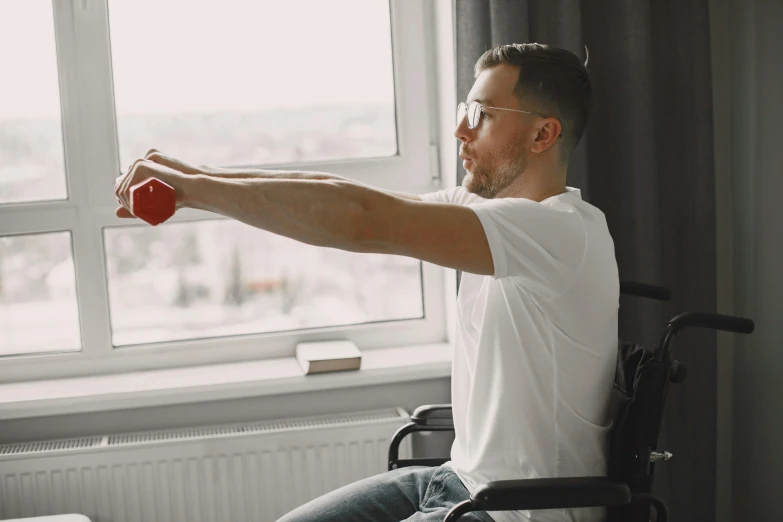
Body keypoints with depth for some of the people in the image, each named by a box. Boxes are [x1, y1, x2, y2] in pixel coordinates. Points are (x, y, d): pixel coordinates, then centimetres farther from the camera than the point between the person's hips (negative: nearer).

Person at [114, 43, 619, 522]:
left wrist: (193, 187, -27)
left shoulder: (562, 231, -23)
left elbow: (363, 220, -31)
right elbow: (345, 198, 2)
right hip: (462, 476, 8)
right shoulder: (485, 206, 6)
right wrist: (197, 176, -8)